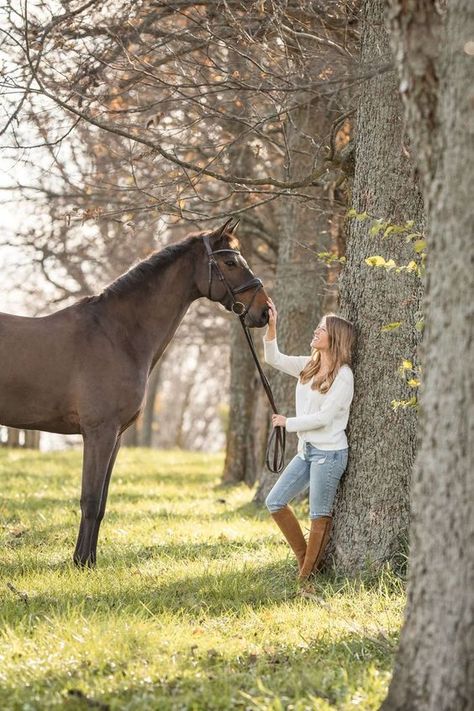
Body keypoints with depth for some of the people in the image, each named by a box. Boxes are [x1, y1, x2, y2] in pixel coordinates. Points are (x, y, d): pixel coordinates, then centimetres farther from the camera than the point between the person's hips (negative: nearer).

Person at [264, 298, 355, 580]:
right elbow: (275, 359, 10)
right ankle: (304, 559, 19)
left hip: (329, 452, -9)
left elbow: (324, 417, -17)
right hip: (306, 450, 9)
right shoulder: (309, 366, 10)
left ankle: (307, 575, 7)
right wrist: (271, 326, -4)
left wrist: (288, 422, -8)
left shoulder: (343, 375, -13)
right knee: (275, 503, 10)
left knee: (320, 516, -1)